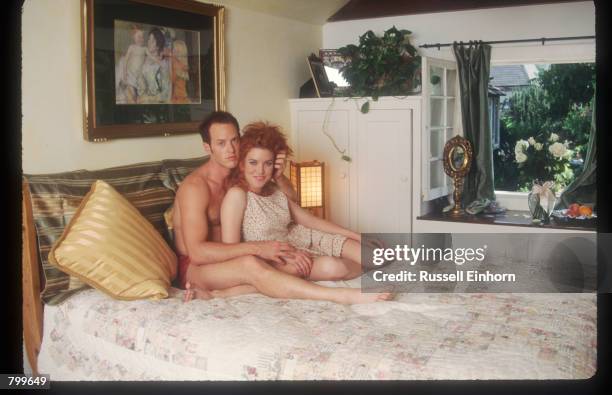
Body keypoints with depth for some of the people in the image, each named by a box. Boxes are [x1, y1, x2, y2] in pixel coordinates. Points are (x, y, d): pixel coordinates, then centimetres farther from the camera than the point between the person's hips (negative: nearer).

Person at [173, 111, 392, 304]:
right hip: (195, 267, -8)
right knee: (250, 264, -38)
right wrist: (257, 247, -29)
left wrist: (279, 177, -9)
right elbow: (197, 252, -27)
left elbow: (291, 200, 13)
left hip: (227, 260, 8)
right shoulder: (195, 187, -18)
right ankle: (341, 296, -43)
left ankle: (217, 292, -27)